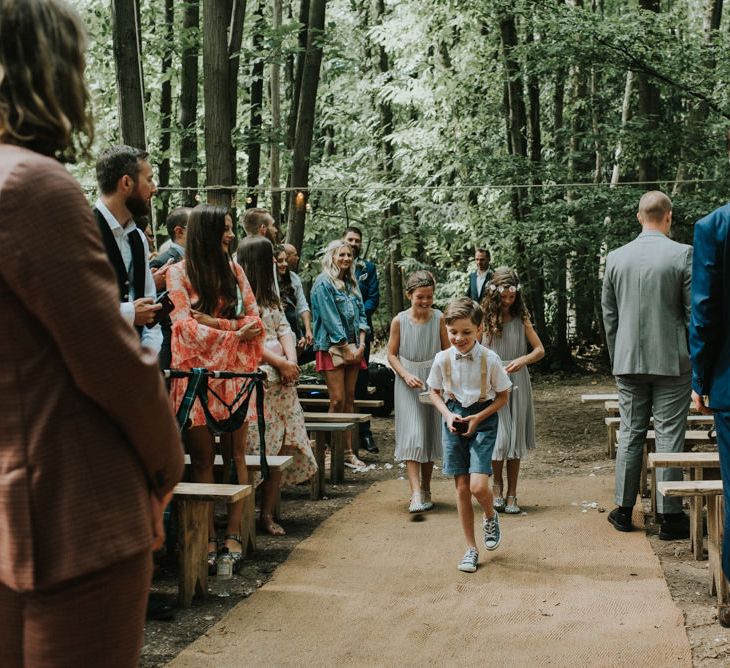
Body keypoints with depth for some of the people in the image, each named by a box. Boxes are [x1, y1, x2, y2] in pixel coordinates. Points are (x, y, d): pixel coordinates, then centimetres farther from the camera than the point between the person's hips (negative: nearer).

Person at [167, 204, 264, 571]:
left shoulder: (233, 269, 13)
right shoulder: (179, 272, 2)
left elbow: (254, 320, 7)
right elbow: (187, 326, -7)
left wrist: (215, 322, -7)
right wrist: (235, 331, -7)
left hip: (234, 372, 3)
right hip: (197, 371, -3)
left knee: (236, 453, -1)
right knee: (203, 457, -2)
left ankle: (233, 534, 4)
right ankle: (208, 538, 2)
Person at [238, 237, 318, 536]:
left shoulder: (270, 296, 21)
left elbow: (284, 330, 13)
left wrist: (292, 361, -5)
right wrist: (280, 363, -11)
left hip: (281, 379, 8)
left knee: (285, 444, 2)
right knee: (255, 448, -10)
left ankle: (267, 513, 9)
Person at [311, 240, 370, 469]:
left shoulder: (352, 283, 17)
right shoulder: (323, 283, -5)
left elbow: (361, 314, 14)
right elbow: (330, 319, -11)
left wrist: (361, 344, 0)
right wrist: (347, 348, -13)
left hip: (353, 348, 7)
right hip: (332, 347, -7)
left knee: (349, 400, 6)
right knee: (337, 400, -9)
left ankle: (348, 450, 9)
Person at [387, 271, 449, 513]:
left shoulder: (439, 318, -3)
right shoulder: (399, 321, -5)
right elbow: (392, 354, 1)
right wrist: (406, 375, -14)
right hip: (407, 384, -2)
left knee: (430, 435, 9)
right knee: (412, 435, -10)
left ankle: (426, 490, 22)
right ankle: (416, 494, -16)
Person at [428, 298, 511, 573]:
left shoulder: (490, 359, -12)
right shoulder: (442, 359, -5)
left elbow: (503, 396, -2)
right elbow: (435, 392, 11)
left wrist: (478, 417, -13)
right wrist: (448, 414, -7)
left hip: (482, 420, -2)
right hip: (454, 420, 3)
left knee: (478, 486, -15)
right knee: (461, 486, 4)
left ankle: (491, 517, 21)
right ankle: (471, 548, 15)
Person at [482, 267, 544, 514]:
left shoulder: (521, 318, 3)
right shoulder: (484, 318, -3)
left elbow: (540, 350, 3)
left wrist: (522, 360, -15)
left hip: (517, 383, 2)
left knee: (515, 440, 5)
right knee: (498, 438, -9)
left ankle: (511, 495, 13)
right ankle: (498, 485, 14)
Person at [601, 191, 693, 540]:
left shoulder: (615, 258, 3)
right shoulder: (683, 255, -8)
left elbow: (608, 314, 9)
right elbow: (694, 313, -6)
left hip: (628, 362, 3)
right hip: (671, 361, -3)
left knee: (630, 433, 11)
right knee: (669, 435, 1)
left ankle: (623, 510, 16)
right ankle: (670, 516, 4)